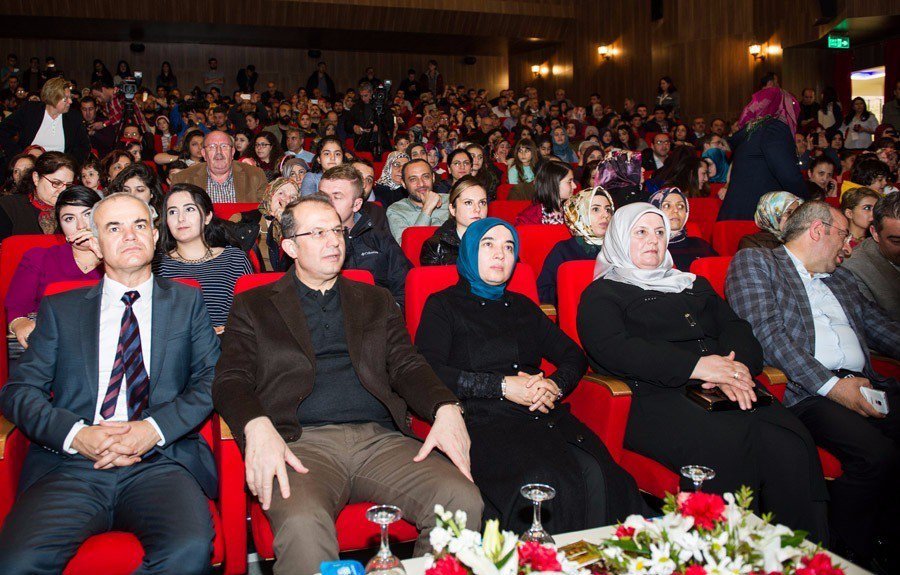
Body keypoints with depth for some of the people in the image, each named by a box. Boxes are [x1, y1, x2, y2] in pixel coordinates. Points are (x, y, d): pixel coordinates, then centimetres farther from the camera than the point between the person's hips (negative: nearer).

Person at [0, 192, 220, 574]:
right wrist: (75, 434, -9)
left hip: (162, 461, 0)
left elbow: (212, 380, 6)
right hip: (69, 465, 1)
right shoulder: (60, 309, 19)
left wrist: (155, 428, -10)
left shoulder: (187, 302, 17)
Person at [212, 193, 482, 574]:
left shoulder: (377, 301, 24)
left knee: (464, 501, -22)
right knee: (303, 524, -36)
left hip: (380, 439, 3)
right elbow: (230, 381, 6)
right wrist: (257, 426, -17)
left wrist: (446, 409, -8)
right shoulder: (253, 307, 17)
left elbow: (406, 366, 13)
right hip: (303, 442, -2)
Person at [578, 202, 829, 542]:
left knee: (790, 446, -26)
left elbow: (735, 326, 17)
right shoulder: (602, 295, 13)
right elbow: (613, 349, -7)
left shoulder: (693, 285, 32)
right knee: (731, 449, -33)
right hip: (657, 400, -5)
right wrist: (697, 366, -14)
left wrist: (732, 371, -8)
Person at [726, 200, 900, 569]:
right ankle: (847, 555, -7)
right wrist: (831, 385, -13)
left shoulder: (840, 278, 30)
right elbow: (768, 334, -6)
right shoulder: (753, 262, 6)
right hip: (805, 392, -7)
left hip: (863, 383, 7)